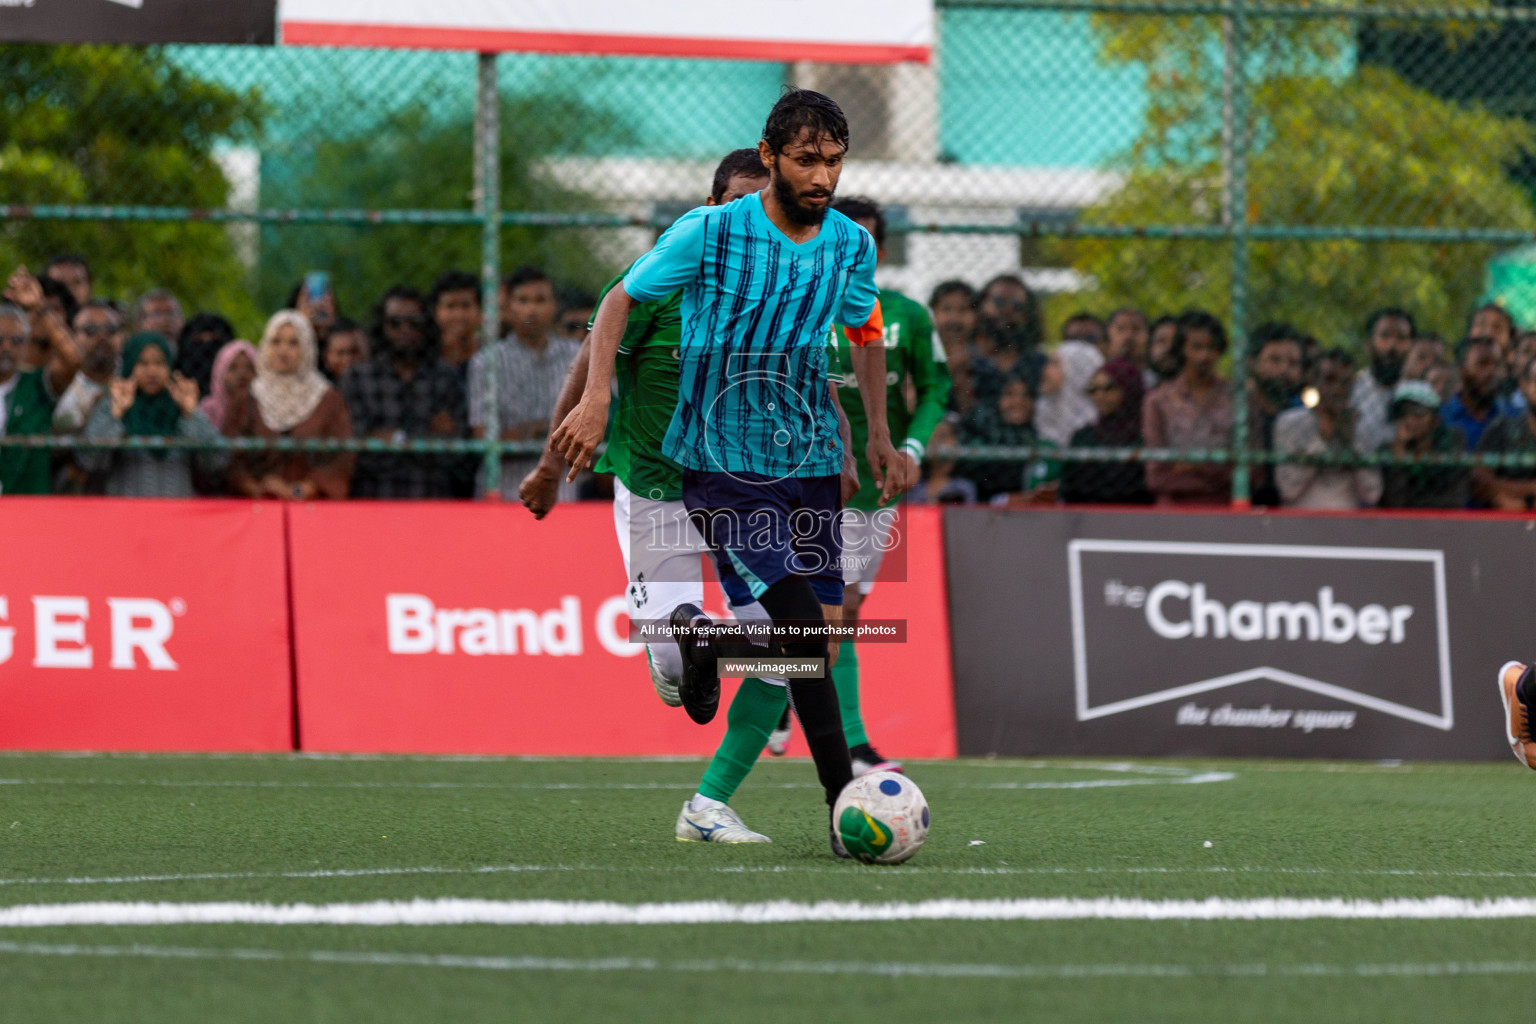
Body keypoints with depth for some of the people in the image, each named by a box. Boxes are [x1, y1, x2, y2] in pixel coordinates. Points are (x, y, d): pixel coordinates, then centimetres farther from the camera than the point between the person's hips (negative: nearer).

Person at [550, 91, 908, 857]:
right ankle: (842, 802, -11)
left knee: (819, 640, 2)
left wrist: (879, 436, 18)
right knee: (804, 630, -17)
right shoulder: (709, 233, -11)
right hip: (719, 461, -5)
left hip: (810, 457, 6)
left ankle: (703, 638, 32)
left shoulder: (852, 244, 4)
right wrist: (596, 399, -13)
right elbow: (621, 300, -1)